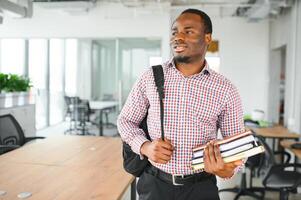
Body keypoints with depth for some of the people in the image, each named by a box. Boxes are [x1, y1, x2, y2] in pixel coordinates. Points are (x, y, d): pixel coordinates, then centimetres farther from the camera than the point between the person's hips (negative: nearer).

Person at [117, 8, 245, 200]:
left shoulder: (225, 90, -6)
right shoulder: (150, 78, -4)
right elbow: (126, 120, 5)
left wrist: (228, 169, -20)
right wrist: (144, 146, -14)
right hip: (154, 184, 1)